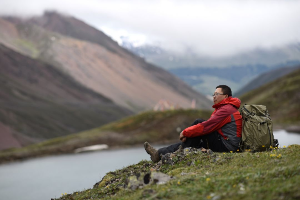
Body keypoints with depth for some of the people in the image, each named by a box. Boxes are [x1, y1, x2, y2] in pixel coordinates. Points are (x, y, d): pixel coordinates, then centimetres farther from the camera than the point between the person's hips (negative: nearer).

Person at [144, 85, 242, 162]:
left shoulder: (226, 109, -13)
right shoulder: (222, 108, 20)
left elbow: (206, 126, -20)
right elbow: (208, 125, 13)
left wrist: (185, 132, -11)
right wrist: (187, 135, -2)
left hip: (226, 145, -10)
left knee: (198, 122, -14)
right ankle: (160, 153, -3)